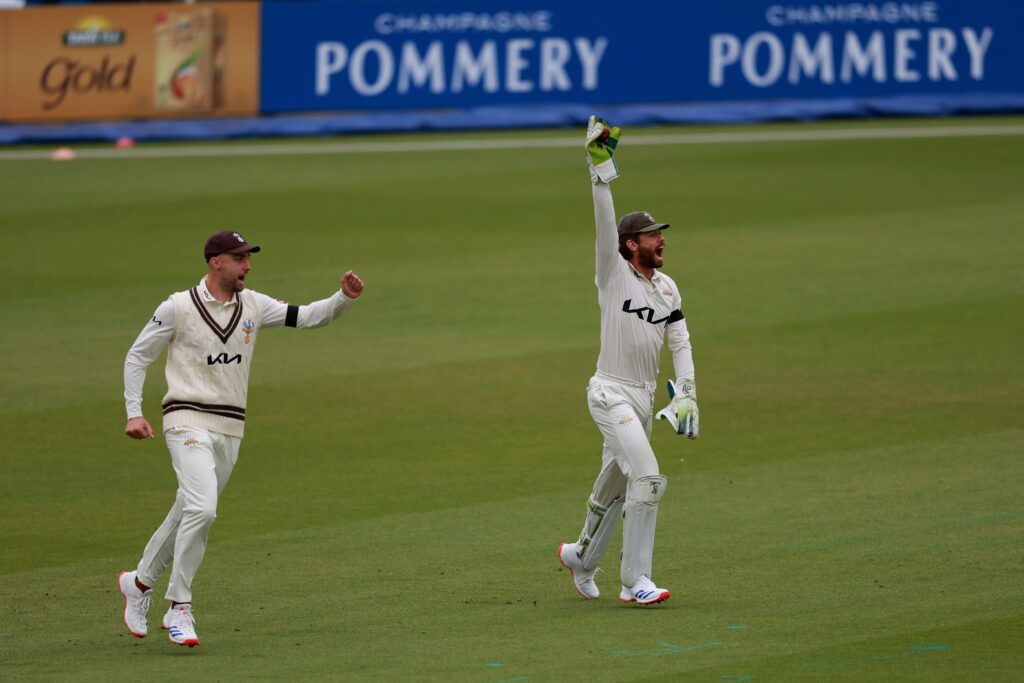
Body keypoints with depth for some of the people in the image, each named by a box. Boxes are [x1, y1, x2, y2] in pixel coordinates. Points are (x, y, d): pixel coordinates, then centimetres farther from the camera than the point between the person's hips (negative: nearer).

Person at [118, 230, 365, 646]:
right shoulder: (178, 308, -6)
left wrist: (345, 298, -16)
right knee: (201, 510, -21)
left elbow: (308, 317, 2)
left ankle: (139, 582, 33)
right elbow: (137, 357, 1)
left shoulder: (253, 306, 7)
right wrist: (134, 413, -8)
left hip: (230, 429, 6)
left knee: (188, 516, 12)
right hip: (188, 423, -6)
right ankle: (179, 608, -12)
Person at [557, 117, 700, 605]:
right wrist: (600, 169, -27)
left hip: (644, 398, 7)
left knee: (615, 487, 18)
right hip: (611, 394, -7)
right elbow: (604, 224, -20)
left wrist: (687, 394, -1)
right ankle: (635, 582, -14)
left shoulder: (667, 288, 10)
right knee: (648, 479, -18)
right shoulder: (614, 274, -8)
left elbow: (680, 342, 9)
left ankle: (581, 557, 39)